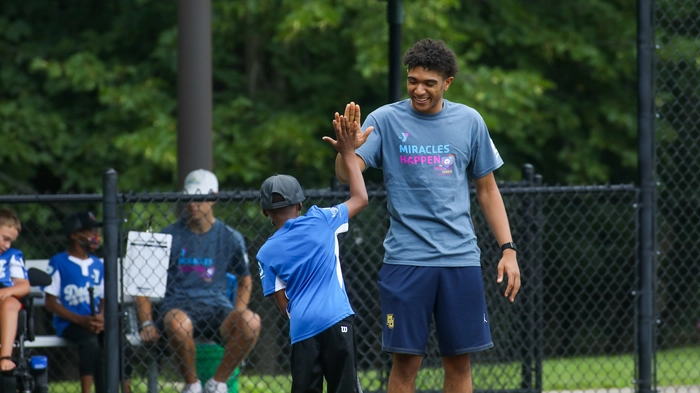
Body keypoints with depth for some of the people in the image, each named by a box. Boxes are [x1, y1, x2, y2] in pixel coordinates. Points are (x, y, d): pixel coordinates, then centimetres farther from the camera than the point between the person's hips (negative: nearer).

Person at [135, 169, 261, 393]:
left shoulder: (230, 238, 9)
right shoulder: (170, 236, 6)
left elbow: (245, 280, 21)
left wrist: (236, 319, 3)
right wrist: (146, 323, -7)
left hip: (216, 306, 1)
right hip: (177, 306, -1)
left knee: (251, 322, -32)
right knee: (178, 323, -40)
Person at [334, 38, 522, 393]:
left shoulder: (469, 122, 8)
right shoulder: (385, 120, 0)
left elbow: (487, 190, 14)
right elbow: (346, 174, -10)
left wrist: (508, 250, 7)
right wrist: (349, 148, -33)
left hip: (461, 260, 2)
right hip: (406, 259, -2)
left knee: (459, 362, 3)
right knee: (405, 362, -3)